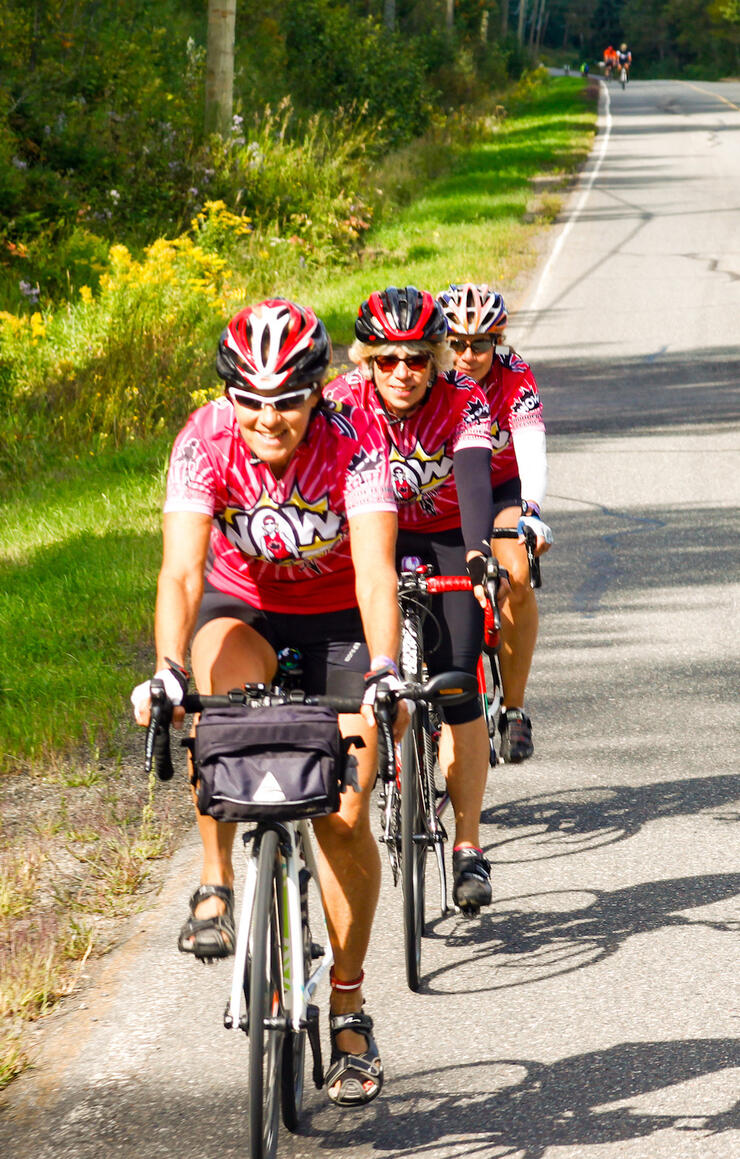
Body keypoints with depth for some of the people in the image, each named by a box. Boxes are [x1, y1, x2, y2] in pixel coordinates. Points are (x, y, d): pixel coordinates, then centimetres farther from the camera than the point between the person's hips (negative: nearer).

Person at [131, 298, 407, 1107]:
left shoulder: (354, 443, -27)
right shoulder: (205, 441, -25)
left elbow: (374, 569, -37)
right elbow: (181, 569, -33)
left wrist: (383, 672, -52)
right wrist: (165, 672, -48)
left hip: (337, 616, 0)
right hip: (243, 607, 1)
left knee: (343, 820, -9)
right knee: (222, 690, -36)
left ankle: (348, 1007, 9)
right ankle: (214, 886, -20)